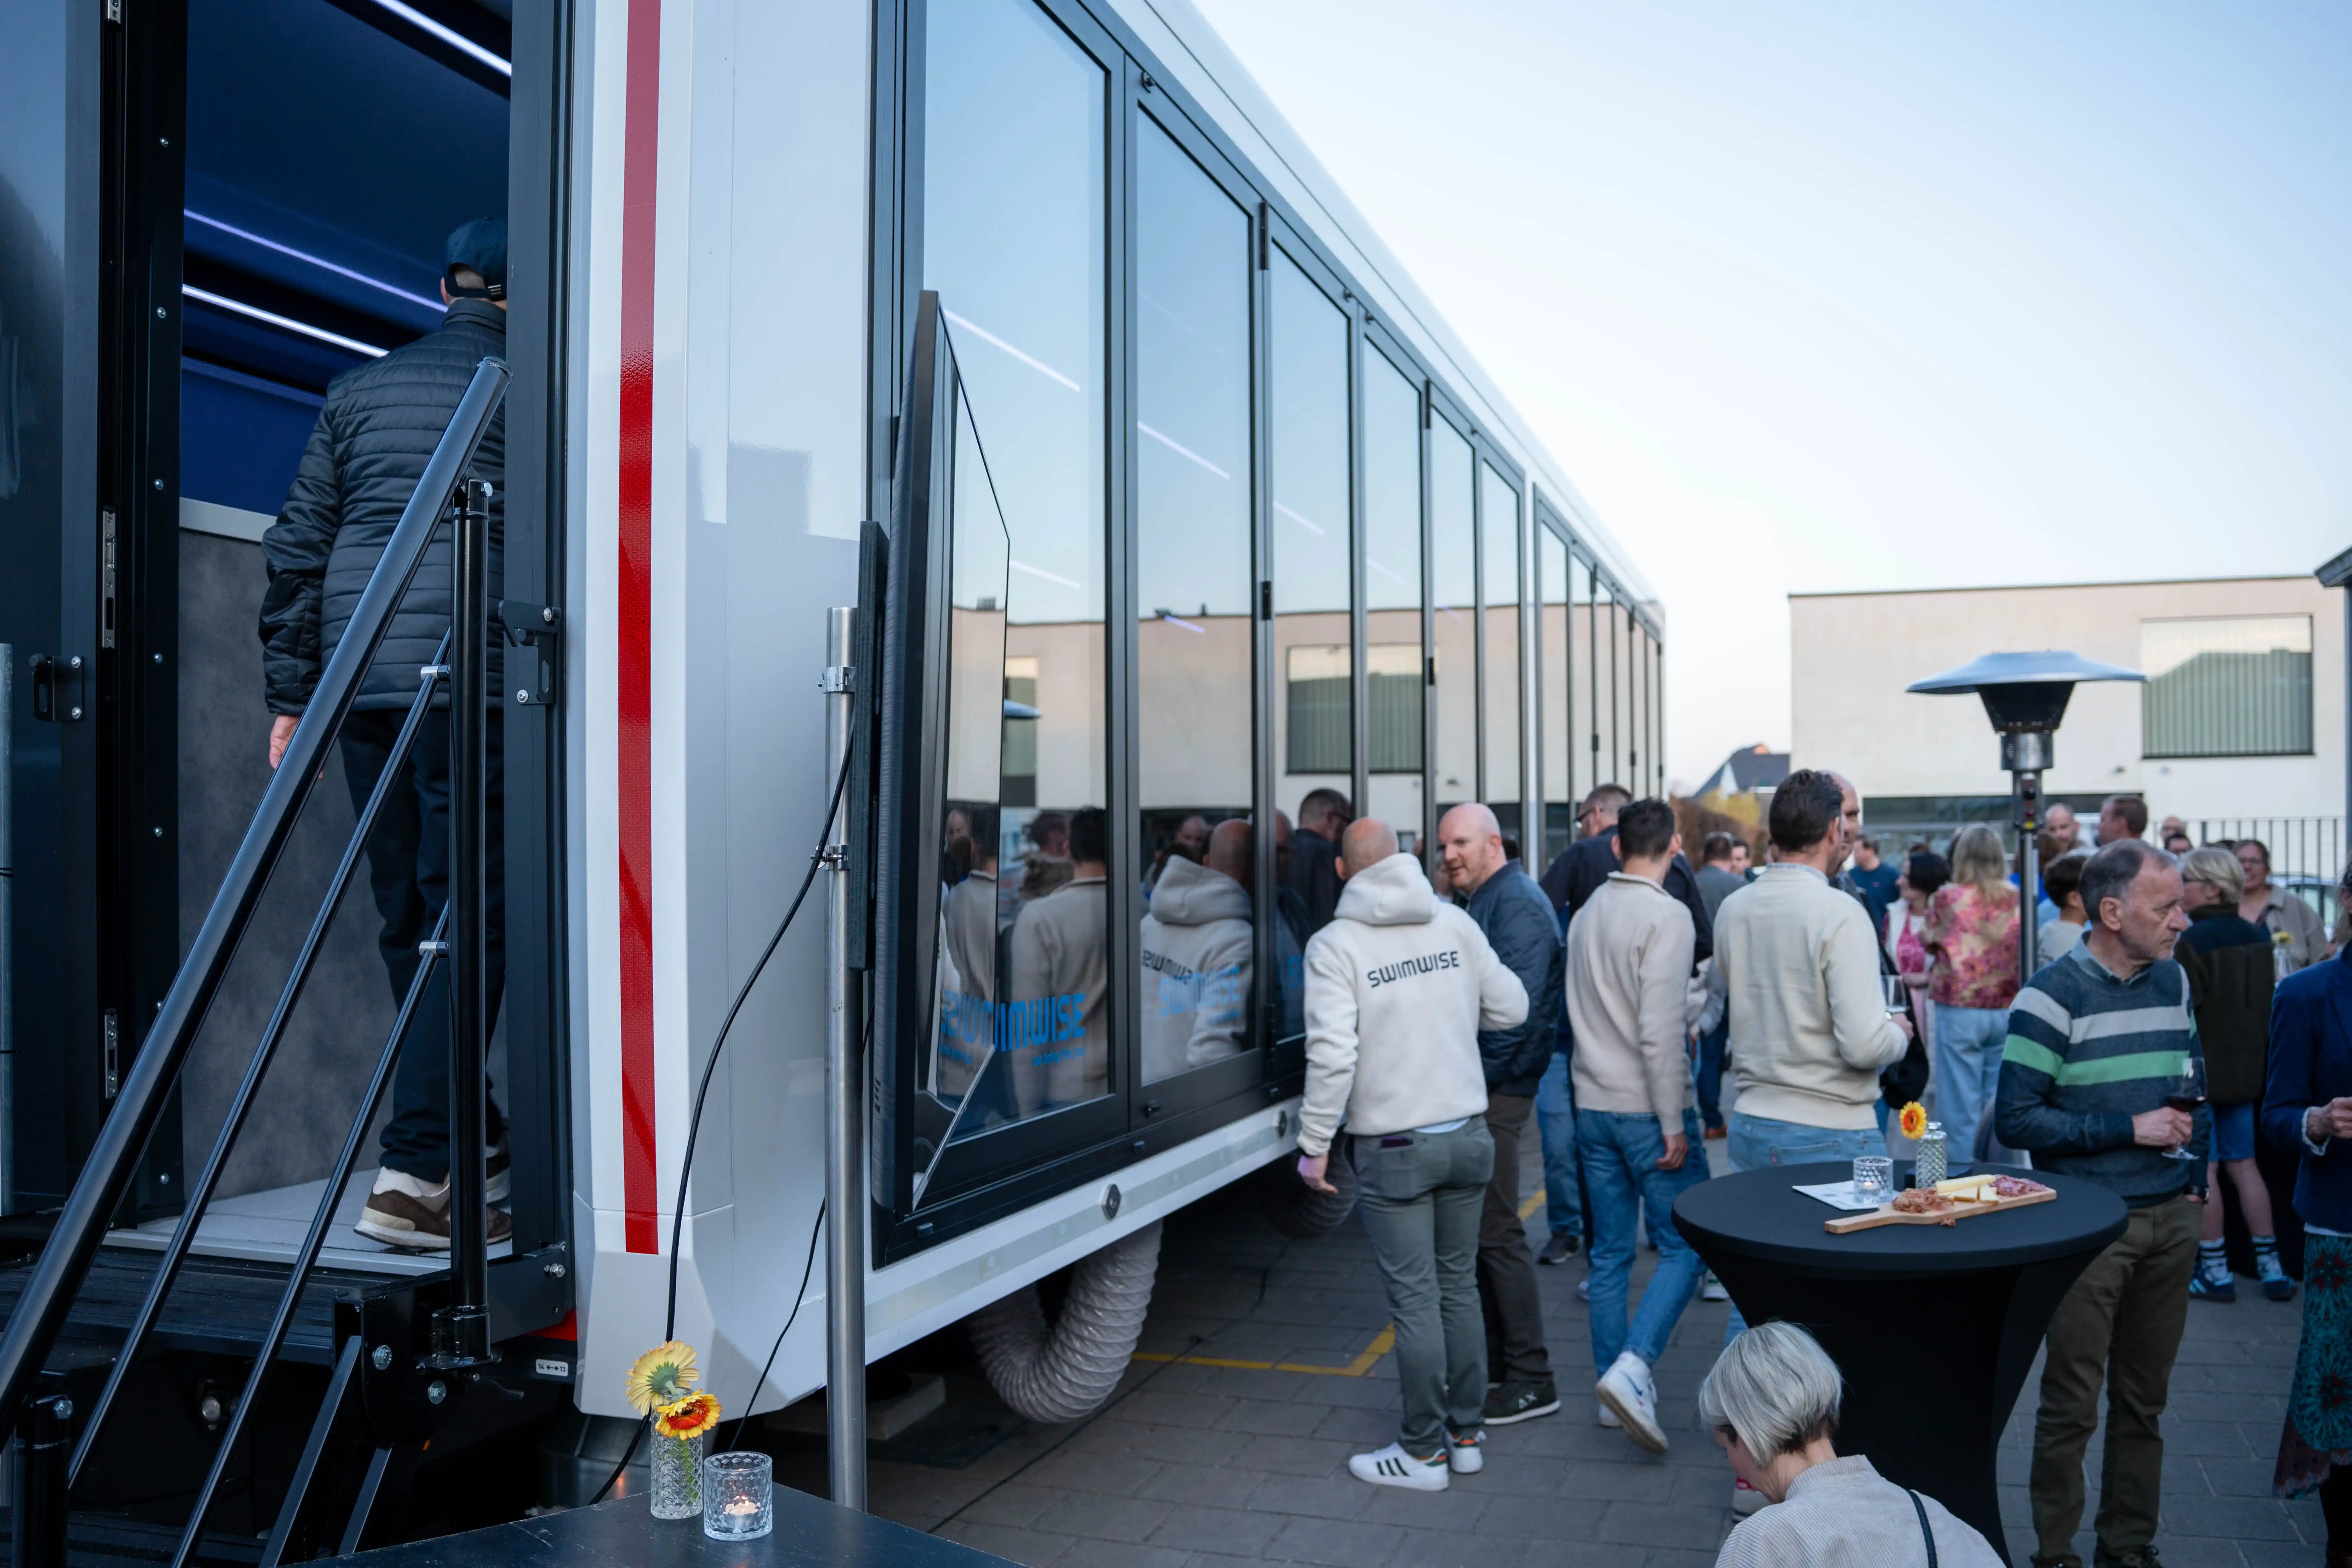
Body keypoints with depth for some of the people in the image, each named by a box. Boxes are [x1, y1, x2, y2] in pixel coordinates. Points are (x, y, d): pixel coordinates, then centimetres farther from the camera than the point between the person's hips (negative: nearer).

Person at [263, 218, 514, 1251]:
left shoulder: (357, 391, 16)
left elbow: (299, 547, 13)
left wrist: (290, 695, 16)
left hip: (360, 683, 6)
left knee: (408, 922, 13)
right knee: (470, 923, -4)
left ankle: (469, 1139, 25)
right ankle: (413, 1177, -10)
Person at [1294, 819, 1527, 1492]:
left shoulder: (1336, 944, -11)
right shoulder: (1454, 922, 1)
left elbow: (1332, 1053, -18)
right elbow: (1511, 1008, 7)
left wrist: (1314, 1145, -9)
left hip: (1394, 1148, -5)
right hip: (1469, 1135, 5)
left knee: (1414, 1299, 4)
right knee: (1459, 1286, 16)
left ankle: (1424, 1451, 15)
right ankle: (1467, 1435, 27)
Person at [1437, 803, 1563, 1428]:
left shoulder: (1517, 903, -14)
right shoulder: (1472, 904, 17)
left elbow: (1517, 1004, -22)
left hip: (1496, 1090, -10)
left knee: (1497, 1233, -5)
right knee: (1475, 1230, 15)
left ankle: (1532, 1379, 4)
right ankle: (1497, 1359, 26)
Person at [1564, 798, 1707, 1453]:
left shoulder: (1585, 914, 9)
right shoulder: (1667, 916, -13)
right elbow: (1659, 1029, -19)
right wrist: (1673, 1124, -15)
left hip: (1592, 1105, 7)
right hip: (1647, 1107, -7)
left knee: (1610, 1253, 13)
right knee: (1685, 1246, 2)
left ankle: (1613, 1377, 19)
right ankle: (1633, 1367, -11)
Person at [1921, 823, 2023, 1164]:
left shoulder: (1946, 897, -7)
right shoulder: (2015, 899, 1)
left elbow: (1931, 942, 6)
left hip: (1960, 1009, -3)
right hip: (2006, 1009, 3)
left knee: (1961, 1104, 1)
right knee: (1999, 1103, 10)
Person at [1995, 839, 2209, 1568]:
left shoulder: (2174, 981, 8)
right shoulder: (2053, 996, -12)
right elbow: (2017, 1119, -15)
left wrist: (2196, 1176, 10)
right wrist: (2129, 1130, -17)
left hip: (2171, 1219, 6)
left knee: (2145, 1399, 15)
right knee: (2072, 1405, 3)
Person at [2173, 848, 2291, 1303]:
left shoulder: (2194, 941, -17)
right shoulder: (2257, 936, 5)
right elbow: (2265, 1004, 13)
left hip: (2203, 1071, -7)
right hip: (2245, 1069, 7)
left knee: (2203, 1170, 1)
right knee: (2242, 1164, 14)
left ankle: (2216, 1272, 6)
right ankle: (2271, 1267, 17)